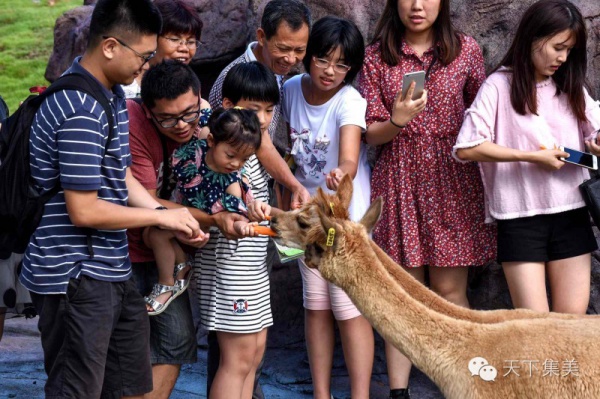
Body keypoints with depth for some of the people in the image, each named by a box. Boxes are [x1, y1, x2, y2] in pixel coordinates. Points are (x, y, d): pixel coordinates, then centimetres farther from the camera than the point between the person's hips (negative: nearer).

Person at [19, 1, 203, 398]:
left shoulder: (112, 94, 9)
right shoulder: (81, 111, -23)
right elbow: (84, 211, -23)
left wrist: (168, 217, 2)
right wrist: (162, 216, -12)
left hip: (111, 271, 10)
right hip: (75, 277, -10)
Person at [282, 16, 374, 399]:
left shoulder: (350, 101, -21)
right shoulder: (291, 89, -4)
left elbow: (350, 158, -38)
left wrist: (341, 172, -60)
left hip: (347, 213, -5)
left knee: (348, 308, -8)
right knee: (316, 305, 10)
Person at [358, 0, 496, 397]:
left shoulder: (466, 50, 3)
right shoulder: (376, 56, 2)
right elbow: (371, 134, 1)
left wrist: (491, 181, 1)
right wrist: (397, 120, -20)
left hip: (453, 179, 0)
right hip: (399, 180, 0)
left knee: (449, 289, 1)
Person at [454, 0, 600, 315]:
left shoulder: (571, 88, 11)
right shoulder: (500, 86, -5)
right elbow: (466, 148, -11)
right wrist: (531, 156, -15)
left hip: (571, 214, 5)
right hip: (520, 218, -4)